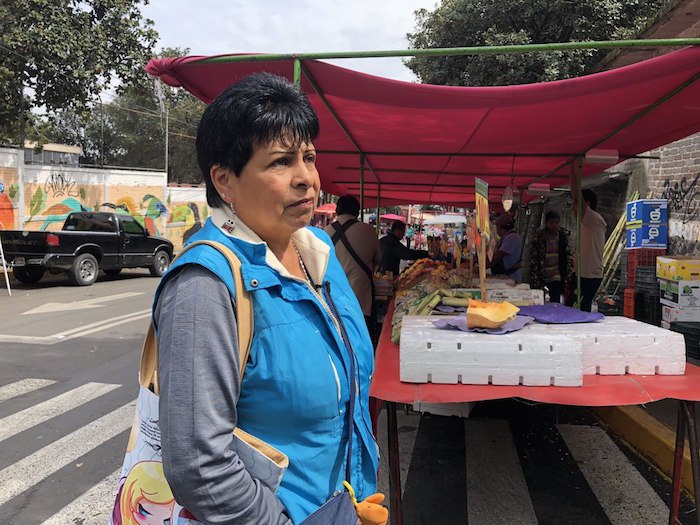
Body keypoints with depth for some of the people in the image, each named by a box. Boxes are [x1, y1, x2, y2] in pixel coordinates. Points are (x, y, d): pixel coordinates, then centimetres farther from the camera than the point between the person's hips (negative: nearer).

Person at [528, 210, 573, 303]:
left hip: (556, 276, 1)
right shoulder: (538, 237, -9)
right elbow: (533, 260, -9)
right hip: (541, 277, -1)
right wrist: (535, 281, -13)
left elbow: (569, 257, 5)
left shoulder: (563, 236, 0)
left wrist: (567, 278, -1)